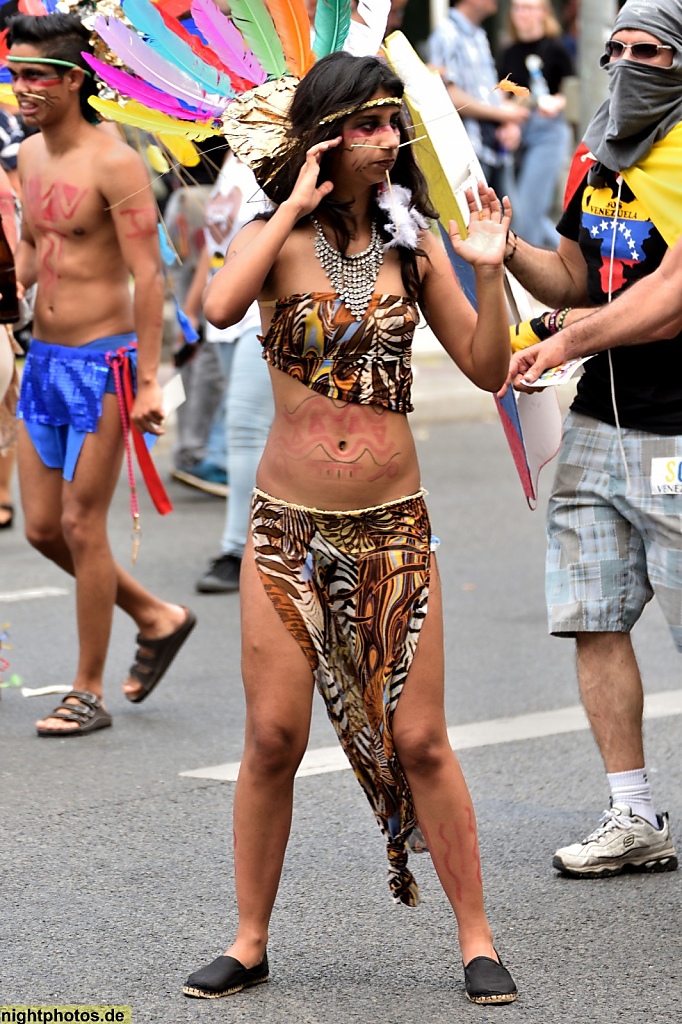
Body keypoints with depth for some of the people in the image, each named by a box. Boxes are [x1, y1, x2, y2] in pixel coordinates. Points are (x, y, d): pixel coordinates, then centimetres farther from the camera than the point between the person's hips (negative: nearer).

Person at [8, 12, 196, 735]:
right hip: (43, 358, 8)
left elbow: (147, 276, -16)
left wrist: (148, 380, -19)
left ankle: (88, 694, 8)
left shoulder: (113, 163, -14)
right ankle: (156, 618, 29)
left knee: (81, 526, -3)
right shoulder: (30, 155, 9)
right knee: (42, 527, 9)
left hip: (102, 360, -8)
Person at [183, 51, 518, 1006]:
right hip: (288, 526, -1)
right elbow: (219, 307, -25)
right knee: (273, 739, 2)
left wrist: (489, 271, -10)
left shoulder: (412, 241, 4)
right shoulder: (279, 238, -3)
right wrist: (296, 205, -18)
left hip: (393, 526, 1)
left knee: (418, 741, 1)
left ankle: (477, 940, 10)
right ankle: (250, 942, 15)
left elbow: (487, 368, 5)